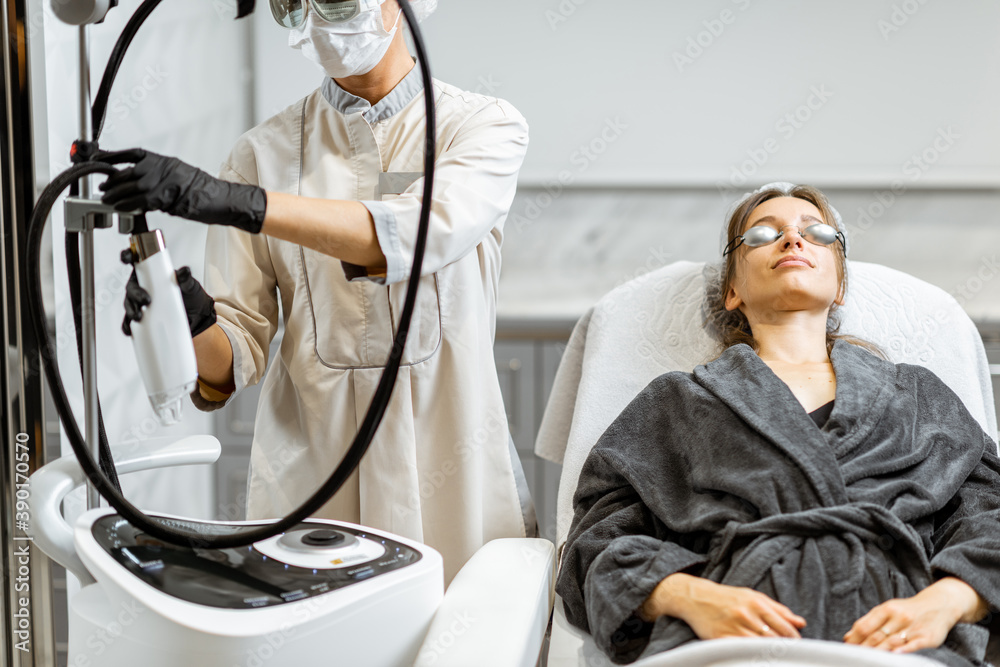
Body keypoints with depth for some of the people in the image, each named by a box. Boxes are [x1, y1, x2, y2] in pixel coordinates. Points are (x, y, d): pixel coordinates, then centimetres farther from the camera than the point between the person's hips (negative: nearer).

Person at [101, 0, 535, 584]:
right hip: (307, 485, 2)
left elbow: (418, 234, -22)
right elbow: (238, 356, 2)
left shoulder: (486, 127, 0)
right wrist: (195, 328, -21)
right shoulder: (265, 154, 5)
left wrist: (235, 201, -31)